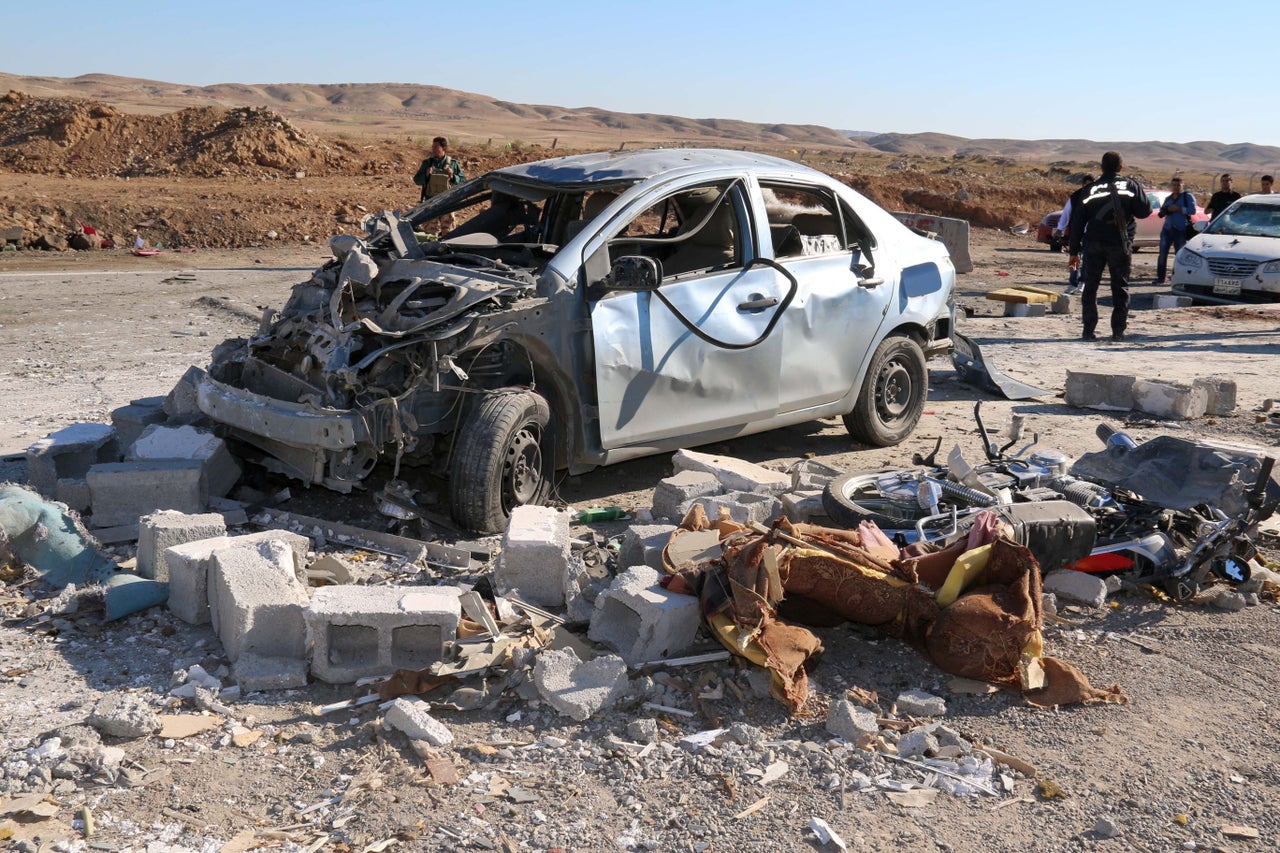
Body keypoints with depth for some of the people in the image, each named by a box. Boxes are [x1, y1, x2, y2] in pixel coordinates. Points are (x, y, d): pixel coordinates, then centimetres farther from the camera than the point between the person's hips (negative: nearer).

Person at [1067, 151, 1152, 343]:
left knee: (1090, 287, 6)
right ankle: (1118, 331, 4)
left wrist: (1074, 251, 11)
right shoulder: (1131, 185, 3)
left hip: (1094, 244, 1)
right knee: (1120, 288, 7)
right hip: (1120, 245, -1)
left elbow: (1077, 223, 7)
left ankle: (1089, 330, 1)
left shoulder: (1090, 189, 8)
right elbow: (1144, 211, -2)